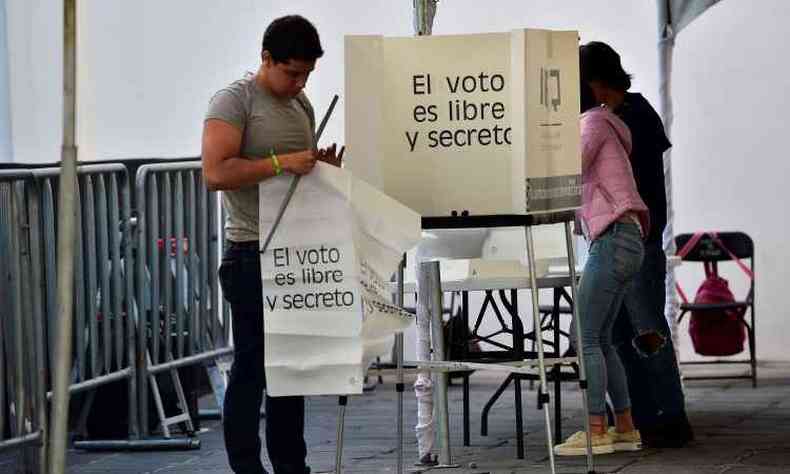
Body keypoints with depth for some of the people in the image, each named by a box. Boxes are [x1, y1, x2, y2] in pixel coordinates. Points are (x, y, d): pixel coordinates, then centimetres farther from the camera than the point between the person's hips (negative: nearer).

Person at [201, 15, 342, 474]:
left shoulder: (302, 104, 16)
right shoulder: (235, 101, -9)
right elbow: (216, 173, -21)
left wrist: (323, 167, 6)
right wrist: (282, 163, -24)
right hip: (253, 256, -8)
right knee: (253, 365, -4)